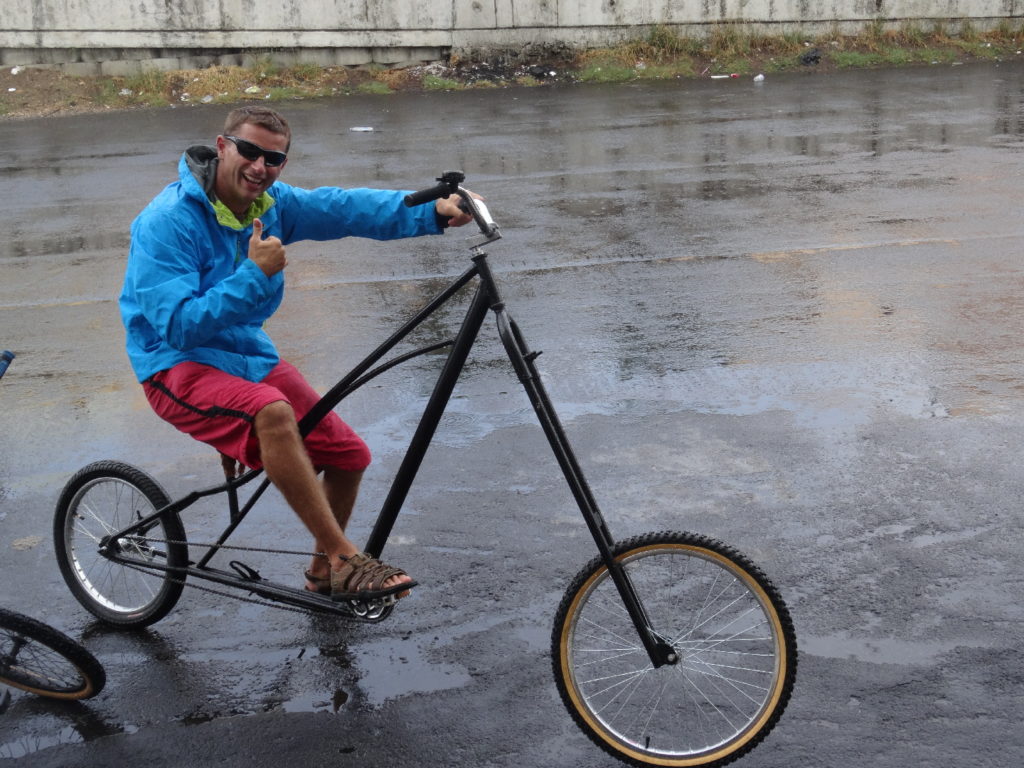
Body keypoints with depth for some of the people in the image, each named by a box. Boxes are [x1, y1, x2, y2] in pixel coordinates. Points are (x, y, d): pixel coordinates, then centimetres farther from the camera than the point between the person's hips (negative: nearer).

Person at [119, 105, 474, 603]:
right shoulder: (169, 221, -19)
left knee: (349, 455, 0)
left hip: (248, 355, 7)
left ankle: (323, 572, 25)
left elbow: (346, 207, -11)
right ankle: (344, 559, -29)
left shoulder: (272, 203, 1)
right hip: (180, 365, -7)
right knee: (273, 413, -38)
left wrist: (433, 212, -24)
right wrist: (256, 274, -30)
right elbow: (178, 326, -26)